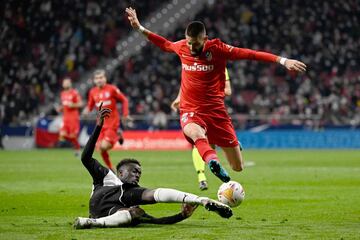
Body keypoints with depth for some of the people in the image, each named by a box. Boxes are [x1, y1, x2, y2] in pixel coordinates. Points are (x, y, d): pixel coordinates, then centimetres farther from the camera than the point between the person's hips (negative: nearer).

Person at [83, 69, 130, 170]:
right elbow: (90, 105, 15)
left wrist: (125, 114, -6)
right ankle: (111, 169, 20)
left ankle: (117, 136, 10)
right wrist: (87, 110, -9)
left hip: (112, 123, -5)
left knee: (104, 146, -20)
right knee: (101, 150, -1)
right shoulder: (93, 92, 4)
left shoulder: (112, 89, -9)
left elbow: (124, 100, 0)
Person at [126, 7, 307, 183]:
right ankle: (213, 162, -64)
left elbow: (251, 54, -15)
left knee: (238, 167, 4)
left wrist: (283, 61, -22)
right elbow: (165, 44, 23)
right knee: (196, 132, -40)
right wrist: (139, 28, 24)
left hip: (216, 111, 0)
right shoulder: (182, 47, -1)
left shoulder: (217, 49, -10)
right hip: (190, 111, 1)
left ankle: (234, 145, 40)